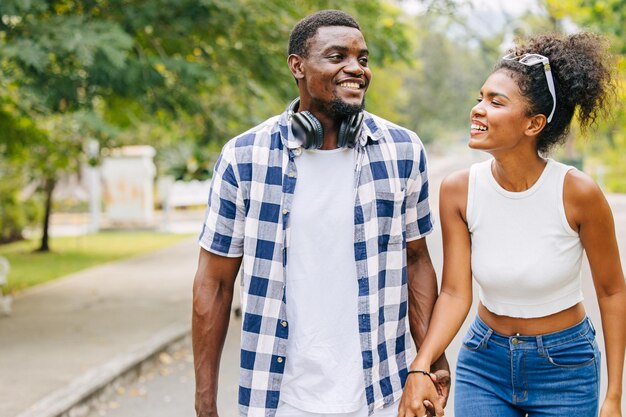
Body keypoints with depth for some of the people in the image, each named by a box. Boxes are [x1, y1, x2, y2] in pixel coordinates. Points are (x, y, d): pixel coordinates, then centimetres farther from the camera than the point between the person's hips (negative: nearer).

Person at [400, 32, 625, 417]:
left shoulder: (578, 192, -19)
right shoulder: (458, 190, -13)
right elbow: (455, 293, -11)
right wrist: (421, 365, -27)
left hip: (565, 369, -2)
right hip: (484, 365, 2)